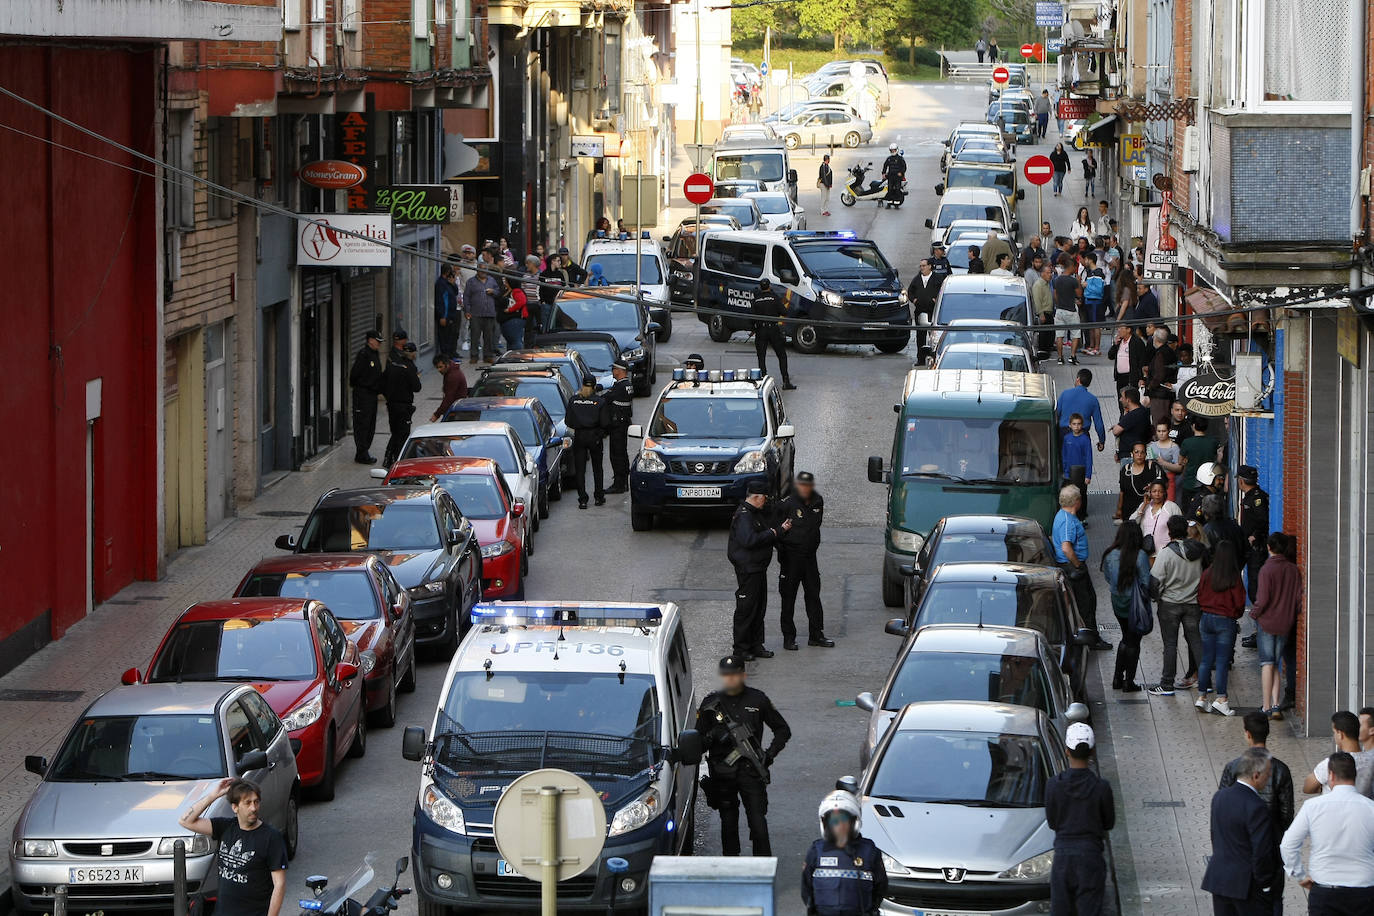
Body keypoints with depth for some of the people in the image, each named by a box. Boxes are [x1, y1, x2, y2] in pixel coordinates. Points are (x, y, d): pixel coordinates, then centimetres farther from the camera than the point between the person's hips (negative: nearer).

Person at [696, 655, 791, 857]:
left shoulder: (757, 700, 4)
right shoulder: (711, 703, 5)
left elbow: (783, 730, 13)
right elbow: (699, 741, 7)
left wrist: (770, 754, -1)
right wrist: (711, 737, -16)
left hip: (750, 770, -1)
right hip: (722, 771, 1)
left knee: (758, 821, -8)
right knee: (728, 823, 7)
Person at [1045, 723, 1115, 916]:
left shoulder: (1054, 784, -9)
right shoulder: (1101, 787, -12)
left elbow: (1051, 822, 2)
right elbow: (1109, 822, 1)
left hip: (1062, 851, 1)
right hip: (1091, 851, -1)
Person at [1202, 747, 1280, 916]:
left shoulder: (1219, 796, 4)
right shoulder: (1256, 807, -21)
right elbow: (1262, 852, -19)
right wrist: (1265, 885, -8)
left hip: (1218, 880, 7)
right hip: (1247, 885, -7)